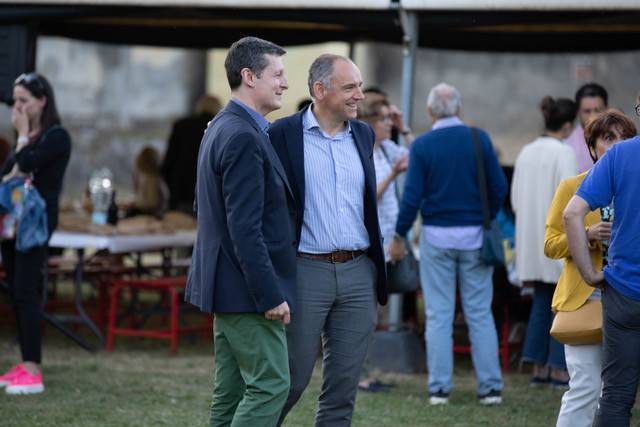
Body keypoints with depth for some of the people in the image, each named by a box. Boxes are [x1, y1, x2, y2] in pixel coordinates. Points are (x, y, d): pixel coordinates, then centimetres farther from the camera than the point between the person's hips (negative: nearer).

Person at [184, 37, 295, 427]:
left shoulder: (221, 127, 14)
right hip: (246, 289, -11)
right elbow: (245, 228, -24)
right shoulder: (244, 137, -19)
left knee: (232, 393, 12)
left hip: (226, 283, 11)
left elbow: (204, 208, 22)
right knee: (271, 385, -8)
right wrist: (271, 295, -22)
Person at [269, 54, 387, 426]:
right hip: (306, 271, -5)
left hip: (359, 273, 5)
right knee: (293, 378, 0)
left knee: (344, 385, 6)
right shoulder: (283, 134, -5)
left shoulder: (363, 134, 11)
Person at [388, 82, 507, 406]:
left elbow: (412, 196, -7)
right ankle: (490, 387, 4)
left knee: (439, 315, 4)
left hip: (437, 236, -1)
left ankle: (439, 388, 4)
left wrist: (399, 236, 4)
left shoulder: (422, 145, -6)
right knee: (480, 313, 6)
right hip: (474, 236, 1)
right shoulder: (479, 139, -2)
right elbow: (498, 187, 0)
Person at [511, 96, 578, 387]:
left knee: (541, 303, 13)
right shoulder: (564, 153, -13)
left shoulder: (526, 153, 9)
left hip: (530, 238, 7)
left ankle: (538, 367, 12)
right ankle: (559, 369, 0)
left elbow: (516, 198, 13)